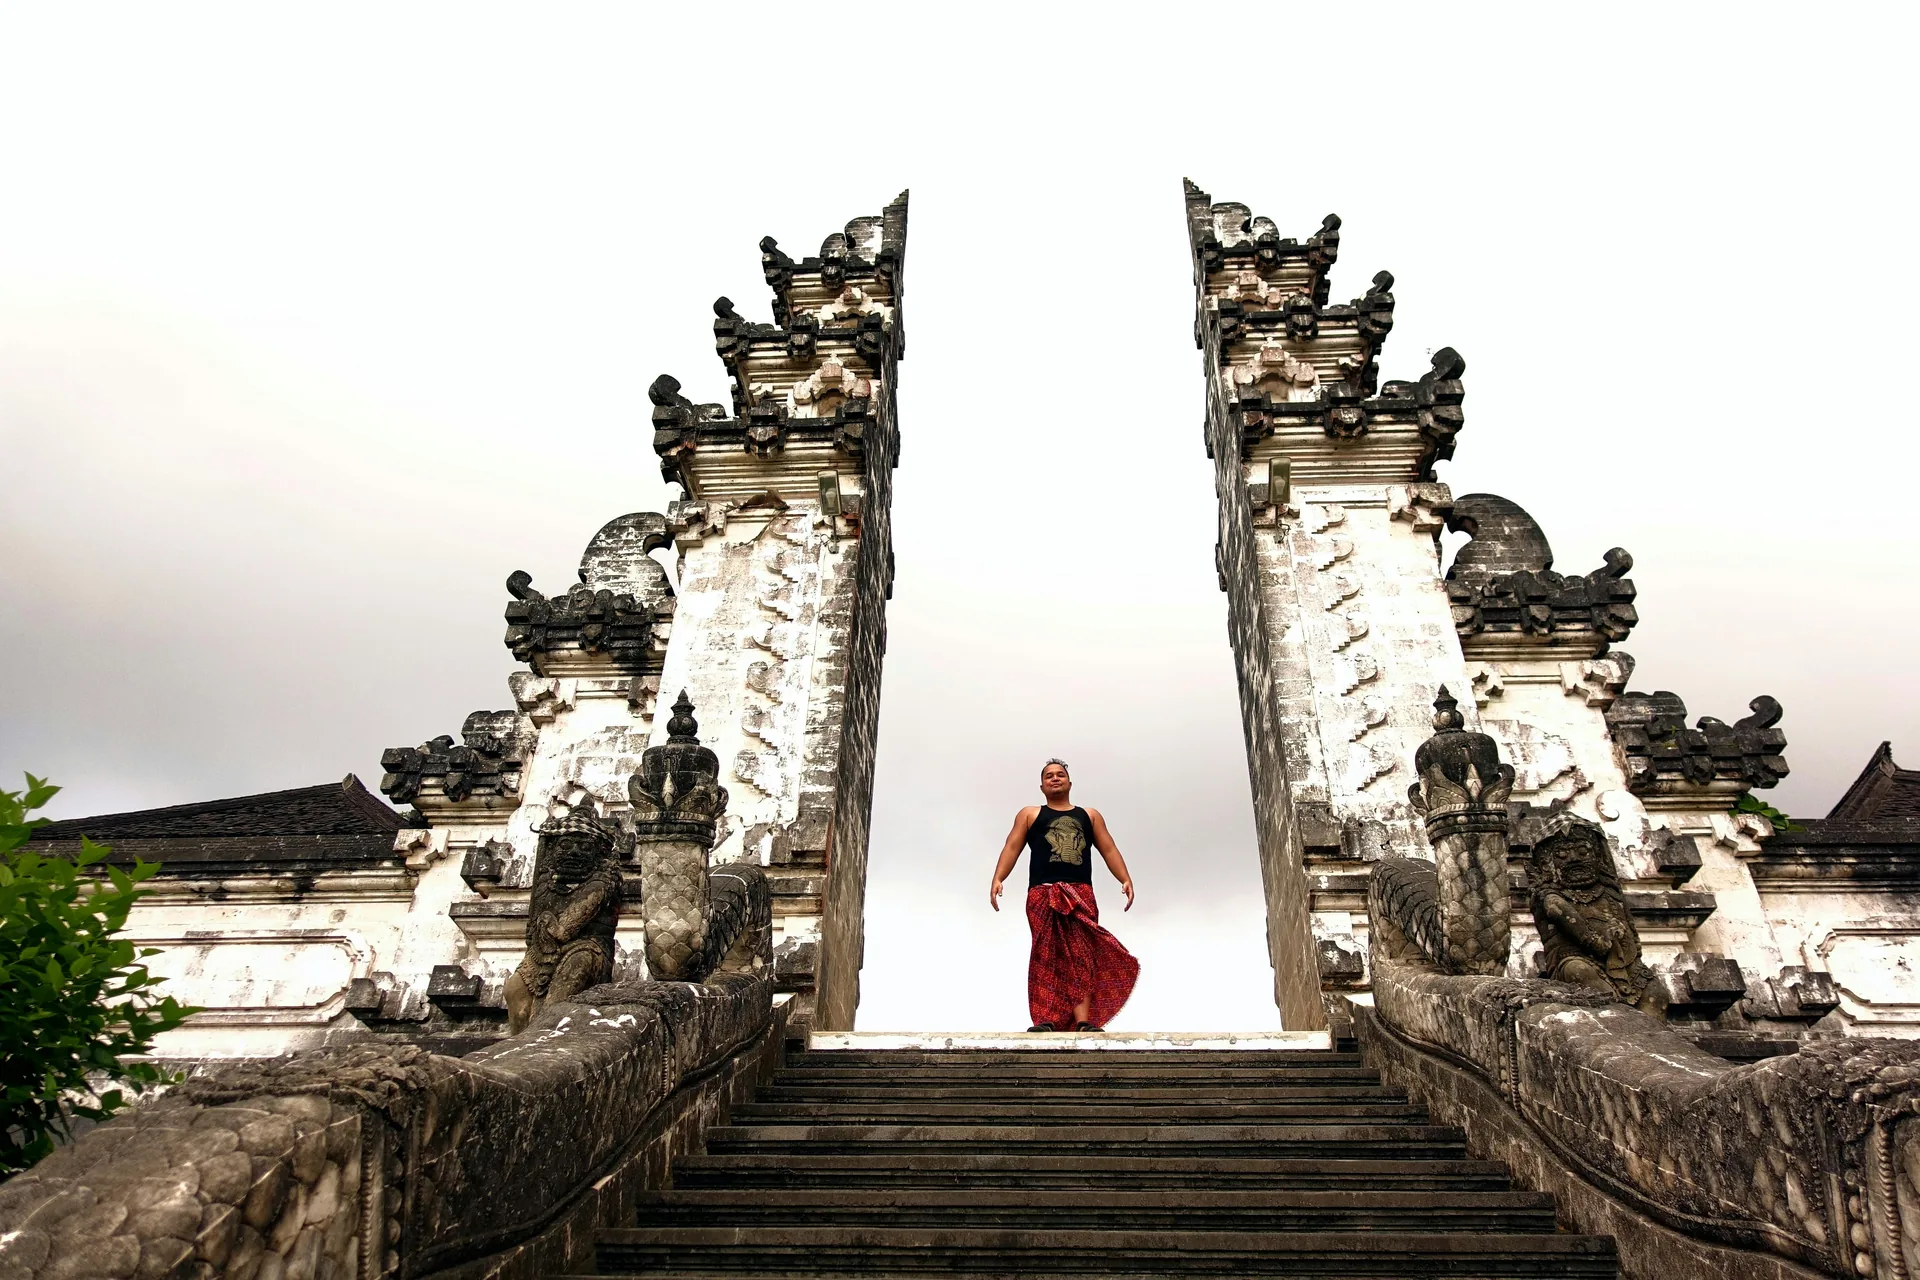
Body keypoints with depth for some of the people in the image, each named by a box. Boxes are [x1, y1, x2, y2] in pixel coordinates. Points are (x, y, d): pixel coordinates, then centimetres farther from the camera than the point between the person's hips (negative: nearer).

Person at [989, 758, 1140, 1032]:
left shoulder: (1090, 815, 23)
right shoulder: (1029, 814, 17)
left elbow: (1109, 850, 15)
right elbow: (1012, 848, 6)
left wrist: (1126, 879, -2)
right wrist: (997, 879, -11)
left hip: (1081, 893, 1)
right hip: (1042, 894, -1)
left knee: (1082, 957, -9)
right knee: (1046, 957, -9)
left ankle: (1083, 1021, -16)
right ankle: (1045, 1020, -13)